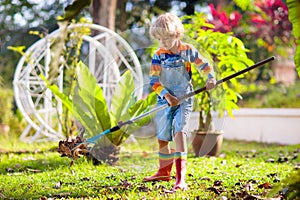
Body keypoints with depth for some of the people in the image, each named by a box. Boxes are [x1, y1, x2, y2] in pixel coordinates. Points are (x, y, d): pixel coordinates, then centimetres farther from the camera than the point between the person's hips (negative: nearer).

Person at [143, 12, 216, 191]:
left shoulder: (188, 50, -3)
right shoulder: (158, 55, -2)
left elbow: (205, 64, 8)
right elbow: (154, 81, -5)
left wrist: (211, 77, -12)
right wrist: (167, 96, -18)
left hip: (184, 100, -3)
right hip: (164, 101, 3)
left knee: (179, 132, -19)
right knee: (162, 137, 11)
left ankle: (181, 178, -23)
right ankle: (164, 172, 34)